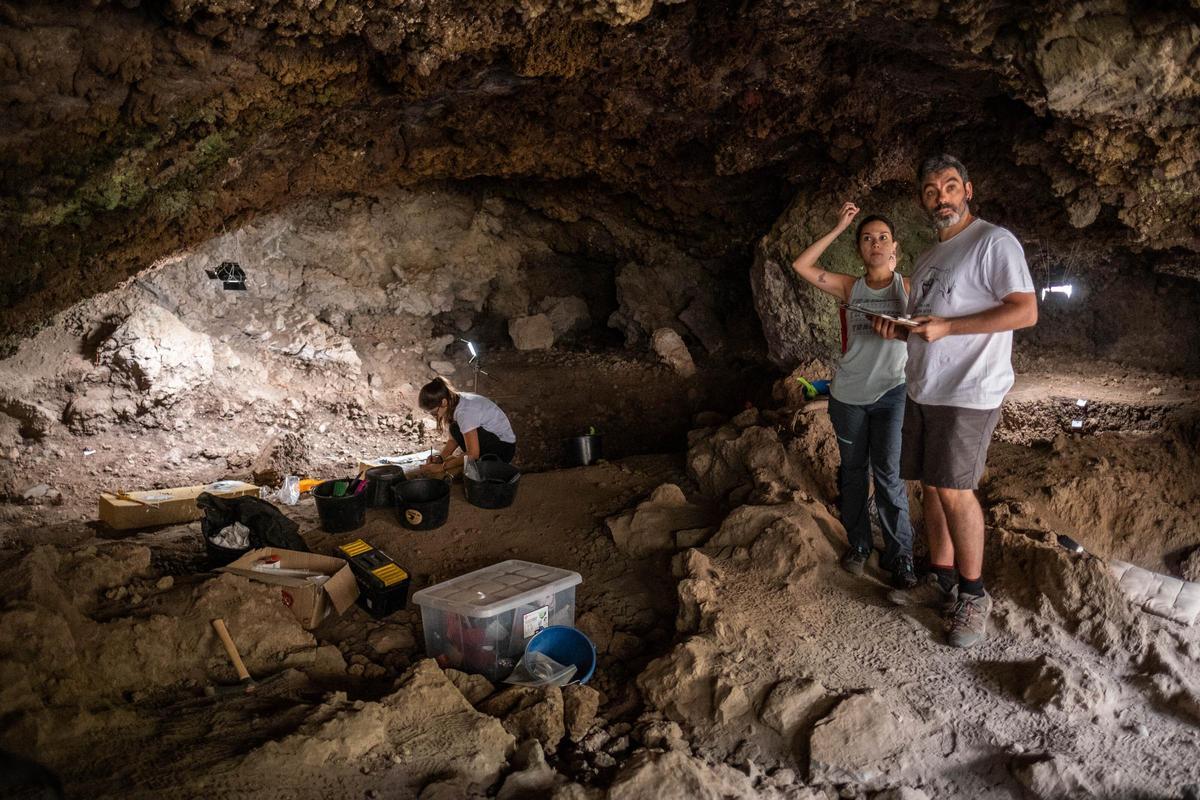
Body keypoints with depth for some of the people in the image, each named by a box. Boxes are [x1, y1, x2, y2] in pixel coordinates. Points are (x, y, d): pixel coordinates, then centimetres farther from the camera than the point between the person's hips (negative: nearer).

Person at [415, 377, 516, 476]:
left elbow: (473, 454, -29)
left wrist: (442, 467, -27)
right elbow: (453, 439, 5)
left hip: (504, 447, -9)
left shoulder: (465, 411, -29)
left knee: (458, 430, -25)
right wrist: (440, 457, -11)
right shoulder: (454, 402, -4)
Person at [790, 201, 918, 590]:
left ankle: (900, 555, 6)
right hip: (848, 394, 2)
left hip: (891, 393, -2)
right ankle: (857, 543, 25)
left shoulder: (908, 287, 0)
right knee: (853, 471, 11)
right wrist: (837, 228, -5)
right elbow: (801, 266, -5)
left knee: (889, 474, -5)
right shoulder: (850, 287, 2)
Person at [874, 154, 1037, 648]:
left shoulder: (994, 242, -7)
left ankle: (973, 596, 4)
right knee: (931, 486, 10)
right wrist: (897, 328, 4)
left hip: (968, 393, -8)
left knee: (953, 489, -9)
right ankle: (941, 581, 21)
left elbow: (1026, 311, -16)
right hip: (923, 391, 8)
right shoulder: (927, 259, 18)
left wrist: (946, 326, -21)